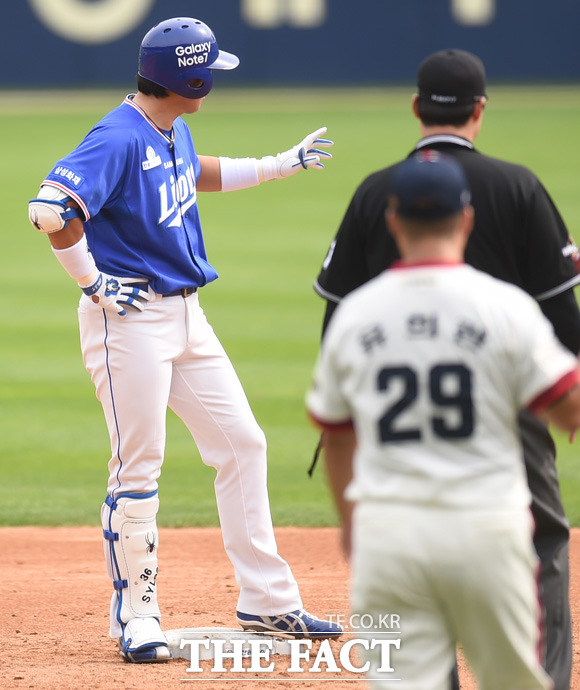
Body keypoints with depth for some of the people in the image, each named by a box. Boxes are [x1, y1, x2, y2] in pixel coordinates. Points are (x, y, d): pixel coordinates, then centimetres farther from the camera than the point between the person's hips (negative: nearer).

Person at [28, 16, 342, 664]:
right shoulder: (120, 138, -21)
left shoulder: (174, 130, 9)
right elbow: (50, 209, -31)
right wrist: (92, 281, -20)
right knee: (138, 466, -3)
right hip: (129, 317, -9)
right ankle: (135, 613, 9)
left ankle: (266, 601, 17)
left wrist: (280, 165, 32)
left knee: (242, 443, 9)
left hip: (185, 313, 9)